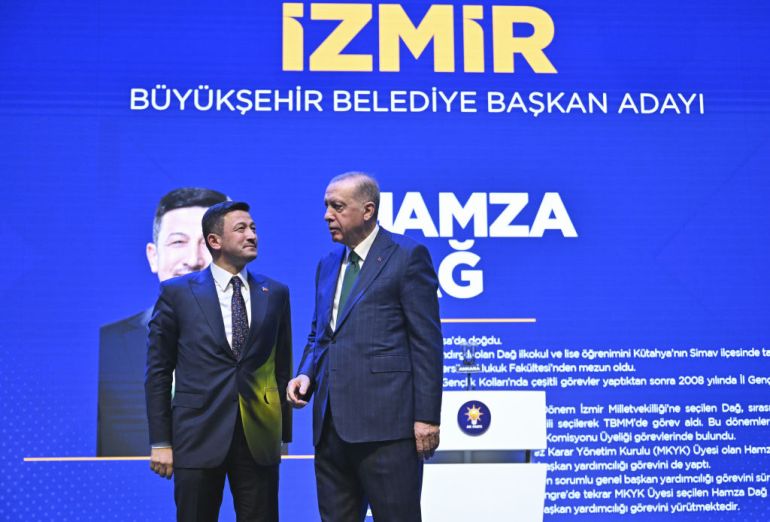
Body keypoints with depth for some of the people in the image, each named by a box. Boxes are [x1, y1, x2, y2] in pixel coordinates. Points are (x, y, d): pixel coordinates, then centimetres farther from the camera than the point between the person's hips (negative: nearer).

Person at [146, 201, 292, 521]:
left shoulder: (275, 294, 9)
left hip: (259, 438, 2)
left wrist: (284, 434, 10)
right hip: (199, 436, -2)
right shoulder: (177, 293, 2)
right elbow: (158, 371, 2)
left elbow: (283, 366, 12)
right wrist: (160, 441, -2)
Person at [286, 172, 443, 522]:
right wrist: (305, 374, 3)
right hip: (331, 425, 7)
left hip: (385, 423, -7)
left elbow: (427, 341, -7)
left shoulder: (408, 256, -3)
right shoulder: (328, 264, 19)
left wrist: (427, 416, -12)